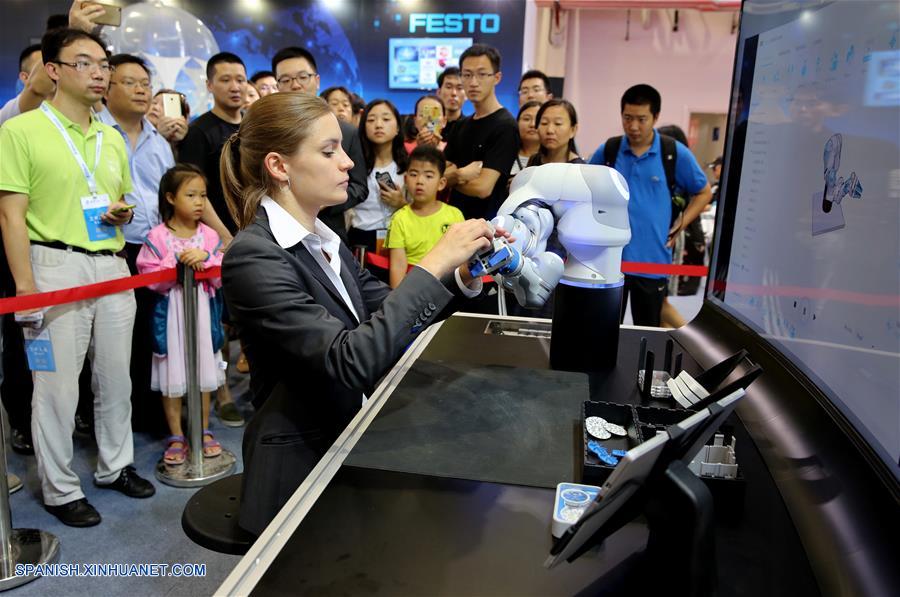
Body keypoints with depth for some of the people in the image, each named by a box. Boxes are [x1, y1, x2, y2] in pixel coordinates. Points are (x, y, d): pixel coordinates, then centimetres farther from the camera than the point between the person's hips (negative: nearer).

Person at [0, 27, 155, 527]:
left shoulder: (113, 138, 14)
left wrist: (124, 212, 0)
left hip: (113, 266, 6)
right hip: (57, 266, -6)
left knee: (116, 377, 14)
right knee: (57, 384, 3)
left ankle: (115, 466, 31)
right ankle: (60, 489, 19)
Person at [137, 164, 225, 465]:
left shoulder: (209, 235, 1)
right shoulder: (157, 237, -6)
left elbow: (221, 276, -4)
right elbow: (152, 279, -11)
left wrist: (204, 259, -20)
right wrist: (176, 262, -21)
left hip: (203, 310, 2)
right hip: (170, 313, -2)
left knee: (203, 374, 12)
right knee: (172, 376, 6)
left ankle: (204, 431, 27)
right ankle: (176, 437, 21)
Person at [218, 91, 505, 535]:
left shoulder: (323, 240, 6)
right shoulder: (253, 257, -20)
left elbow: (393, 317, 6)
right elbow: (349, 360, -29)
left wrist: (462, 277, -10)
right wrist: (433, 264, -26)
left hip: (348, 447, 7)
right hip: (300, 469, -7)